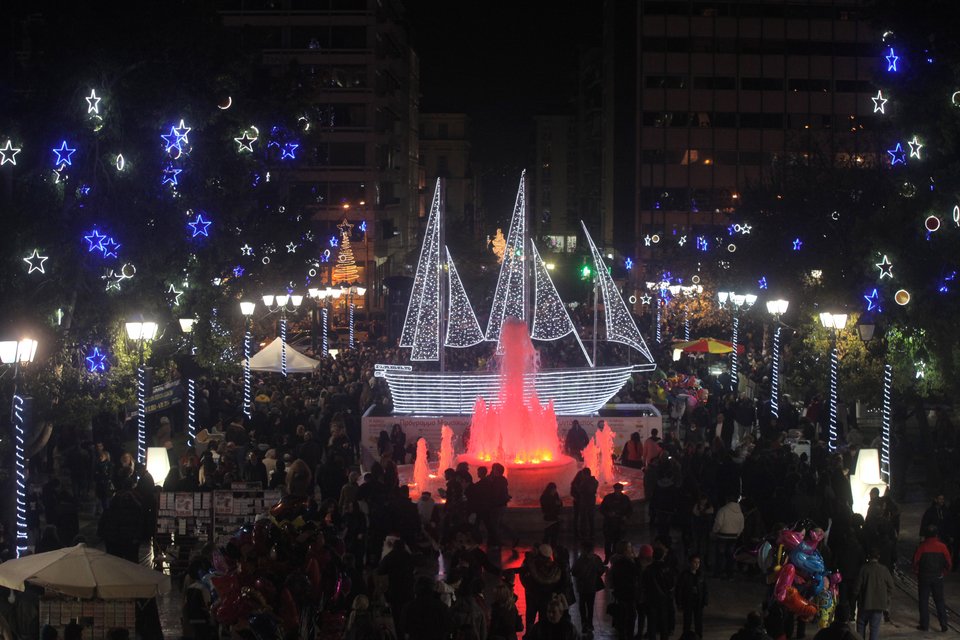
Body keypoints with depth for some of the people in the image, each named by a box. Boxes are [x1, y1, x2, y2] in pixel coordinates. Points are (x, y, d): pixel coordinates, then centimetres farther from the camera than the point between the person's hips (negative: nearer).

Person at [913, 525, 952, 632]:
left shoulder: (922, 546, -12)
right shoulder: (942, 547, -6)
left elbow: (915, 561, -9)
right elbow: (948, 563, -3)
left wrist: (917, 571, 7)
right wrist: (944, 573, 11)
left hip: (924, 577, -2)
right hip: (938, 577, 2)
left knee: (924, 601, 6)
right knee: (939, 601, 11)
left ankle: (924, 624, 7)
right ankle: (943, 624, 6)